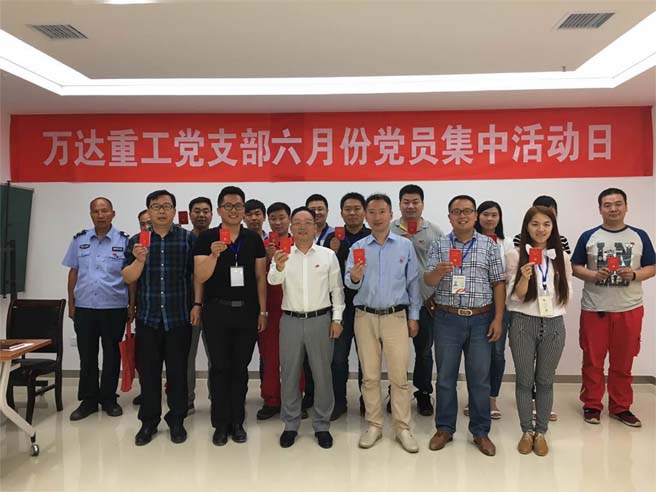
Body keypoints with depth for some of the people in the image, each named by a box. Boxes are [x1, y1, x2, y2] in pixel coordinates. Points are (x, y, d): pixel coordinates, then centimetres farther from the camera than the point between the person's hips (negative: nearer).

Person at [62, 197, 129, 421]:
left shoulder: (124, 241, -2)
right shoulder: (79, 240, 6)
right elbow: (73, 273, 10)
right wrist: (71, 304, 7)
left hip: (114, 308, -2)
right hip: (84, 307, 2)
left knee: (111, 355, 8)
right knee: (87, 355, 10)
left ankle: (108, 398, 21)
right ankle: (88, 399, 22)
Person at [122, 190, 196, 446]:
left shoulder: (188, 239, 1)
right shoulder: (136, 241, 7)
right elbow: (128, 278, 2)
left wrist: (197, 305, -7)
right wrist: (139, 259, -16)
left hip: (179, 318, -2)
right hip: (147, 318, 2)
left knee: (178, 371, 7)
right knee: (148, 372, 9)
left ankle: (176, 420, 22)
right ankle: (148, 422, 24)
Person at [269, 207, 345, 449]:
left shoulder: (328, 255, 1)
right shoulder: (283, 255, 0)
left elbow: (337, 289, 4)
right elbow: (273, 280, -18)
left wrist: (337, 319, -1)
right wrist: (279, 267, -39)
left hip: (320, 319, 0)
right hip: (290, 320, 0)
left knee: (322, 374, 8)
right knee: (289, 374, 10)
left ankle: (322, 425, 24)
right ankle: (290, 424, 26)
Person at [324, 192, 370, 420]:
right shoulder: (332, 238, 4)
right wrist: (332, 252, -14)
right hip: (341, 305, 1)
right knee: (338, 357, 7)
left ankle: (367, 402, 26)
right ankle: (338, 402, 23)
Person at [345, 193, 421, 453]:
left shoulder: (405, 245, 2)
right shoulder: (358, 247, 3)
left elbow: (413, 282, 5)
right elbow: (349, 283, -3)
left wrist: (414, 316, 3)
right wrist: (354, 278, -26)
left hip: (396, 317, -1)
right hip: (365, 317, 1)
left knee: (399, 376, 2)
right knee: (369, 376, 9)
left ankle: (403, 428, 15)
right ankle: (374, 425, 22)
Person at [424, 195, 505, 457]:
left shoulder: (489, 245, 4)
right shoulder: (438, 246, 3)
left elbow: (498, 283, 3)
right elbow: (427, 280, -3)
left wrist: (498, 318, -4)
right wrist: (439, 271, -26)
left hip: (480, 319, 0)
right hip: (447, 319, 0)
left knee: (480, 378, 7)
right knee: (445, 376, 9)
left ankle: (480, 431, 23)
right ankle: (444, 428, 24)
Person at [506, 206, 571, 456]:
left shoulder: (561, 256, 3)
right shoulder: (515, 254, -5)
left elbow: (567, 293, 12)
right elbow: (516, 295, -8)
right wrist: (524, 278, -24)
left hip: (554, 324, 2)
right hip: (523, 323, -2)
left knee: (545, 380, 12)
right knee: (524, 379, 8)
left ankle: (541, 432, 25)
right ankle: (527, 431, 23)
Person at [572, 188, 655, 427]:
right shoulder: (588, 237, 1)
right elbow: (575, 267, 3)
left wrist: (634, 275, -13)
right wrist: (592, 275, -15)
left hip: (629, 309, 1)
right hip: (594, 309, -1)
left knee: (623, 363, 11)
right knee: (593, 361, 7)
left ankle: (621, 407, 25)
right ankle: (592, 405, 21)